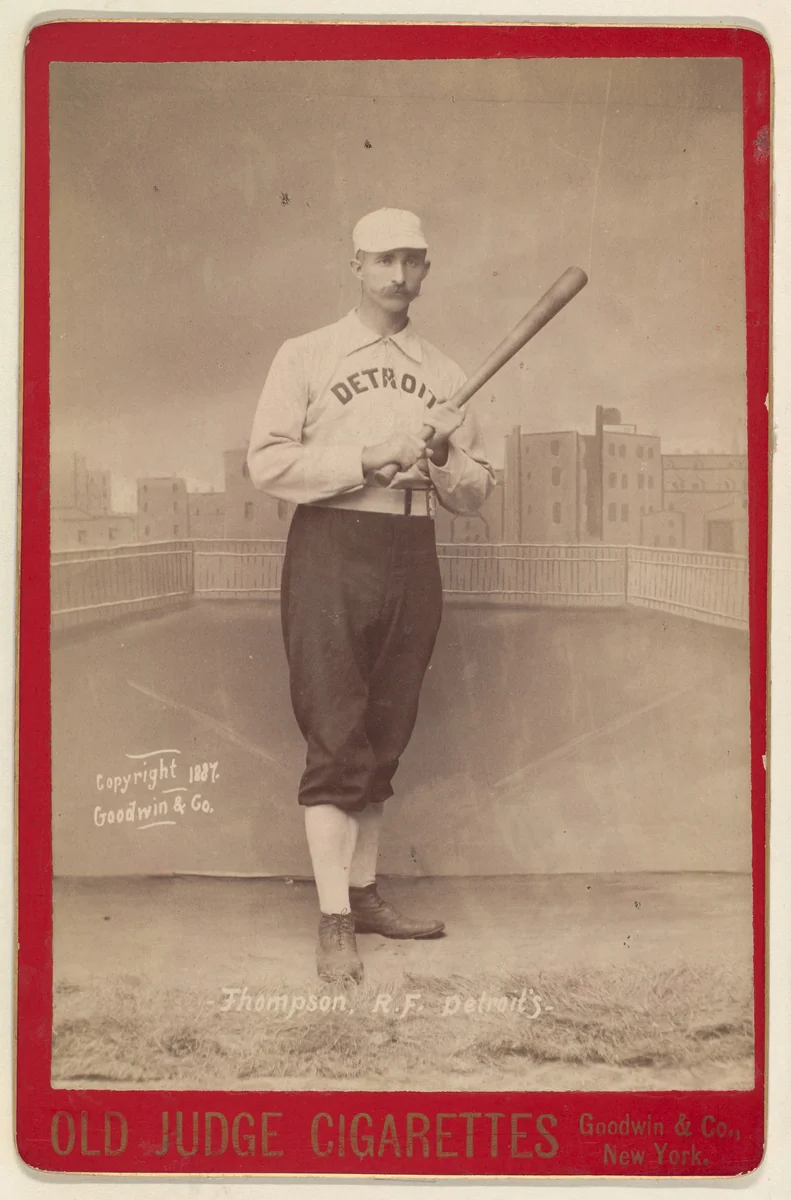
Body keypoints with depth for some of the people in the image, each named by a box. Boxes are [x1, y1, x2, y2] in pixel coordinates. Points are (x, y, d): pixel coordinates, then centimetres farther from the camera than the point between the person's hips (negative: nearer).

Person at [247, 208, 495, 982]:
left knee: (385, 735, 9)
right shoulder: (306, 357, 4)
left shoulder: (443, 375, 16)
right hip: (331, 548, -4)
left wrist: (446, 463, -6)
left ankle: (363, 892, 22)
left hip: (412, 553, 5)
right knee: (335, 734, -8)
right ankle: (334, 921, -5)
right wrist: (366, 460, -13)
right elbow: (267, 462, -8)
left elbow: (476, 495, 15)